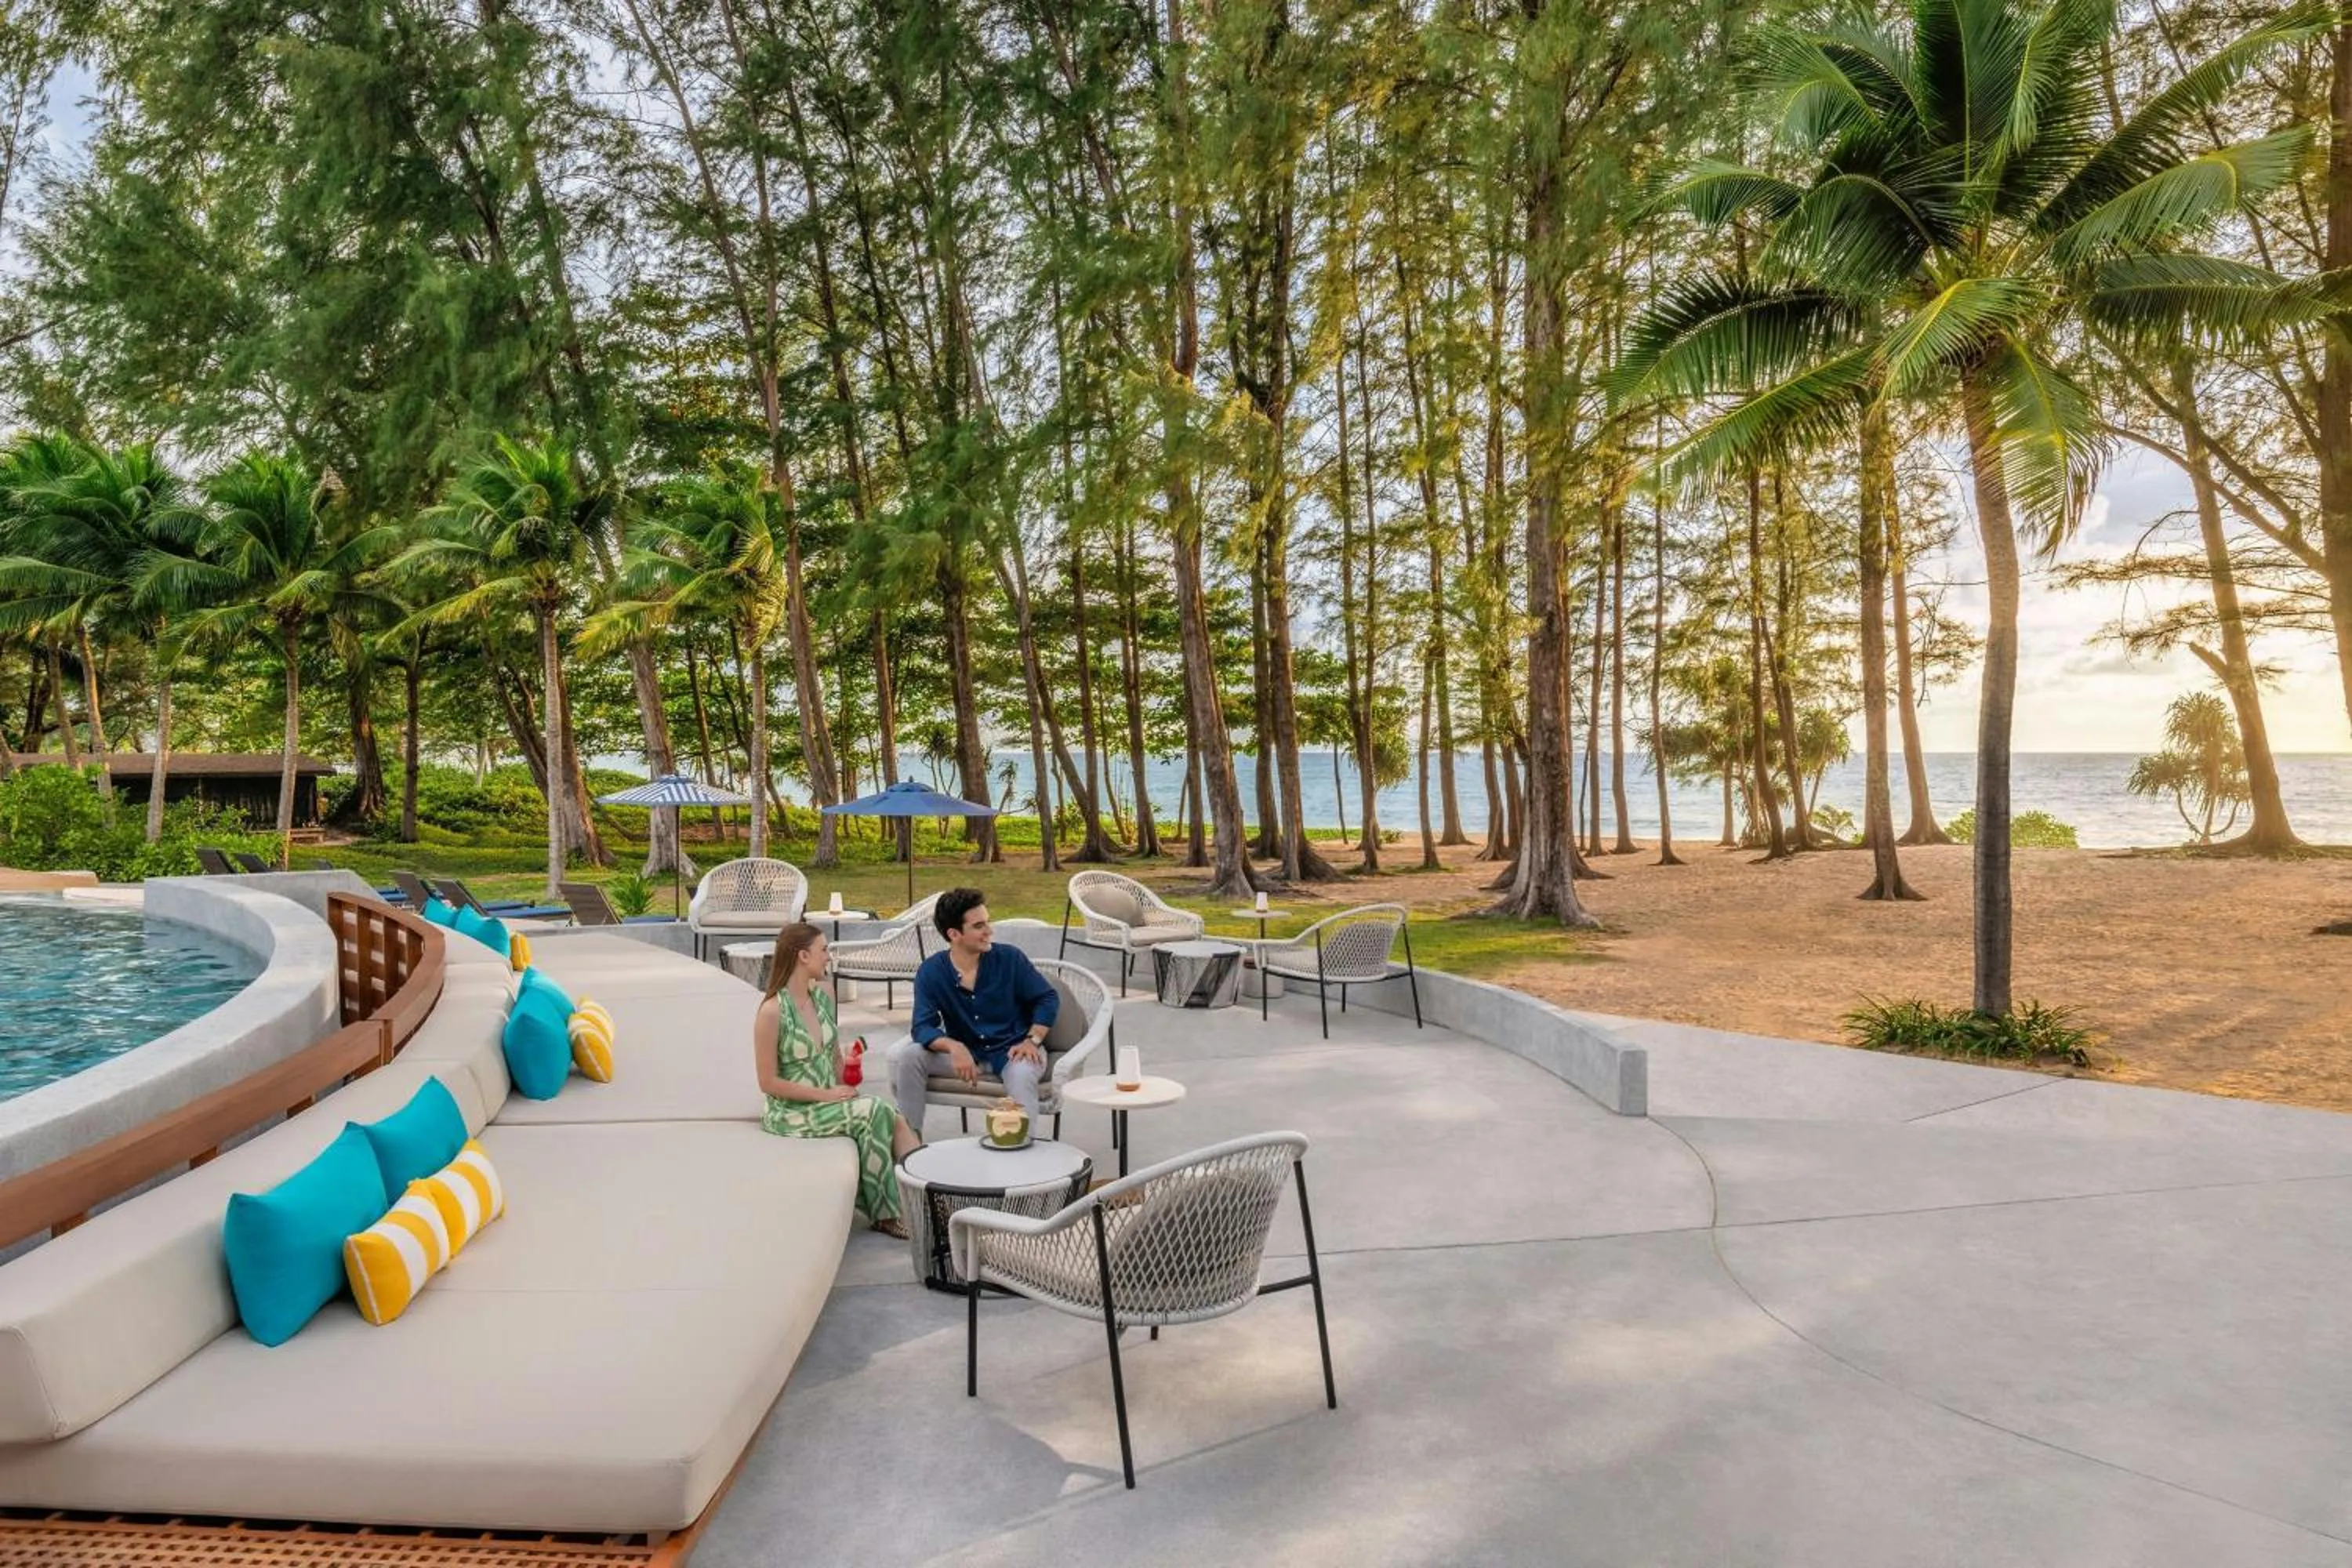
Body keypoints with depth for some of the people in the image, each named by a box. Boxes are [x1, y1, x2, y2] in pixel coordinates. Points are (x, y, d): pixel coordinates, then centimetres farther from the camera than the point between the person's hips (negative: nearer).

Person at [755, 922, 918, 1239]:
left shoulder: (823, 995, 5)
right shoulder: (772, 1011, -17)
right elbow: (769, 1082, -15)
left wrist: (844, 1091, -2)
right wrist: (825, 1094, -16)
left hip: (830, 1100, 6)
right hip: (793, 1112, -6)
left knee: (891, 1117, -21)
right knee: (871, 1112, -26)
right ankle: (887, 1212, -14)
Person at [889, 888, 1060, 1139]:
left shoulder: (1010, 959, -9)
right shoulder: (931, 972, -8)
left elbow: (1048, 998, 0)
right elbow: (923, 1027, -16)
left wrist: (1033, 1041, -15)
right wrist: (954, 1047, -37)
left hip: (1012, 1051, -2)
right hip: (965, 1051, 2)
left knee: (1021, 1074, -37)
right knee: (904, 1055, -19)